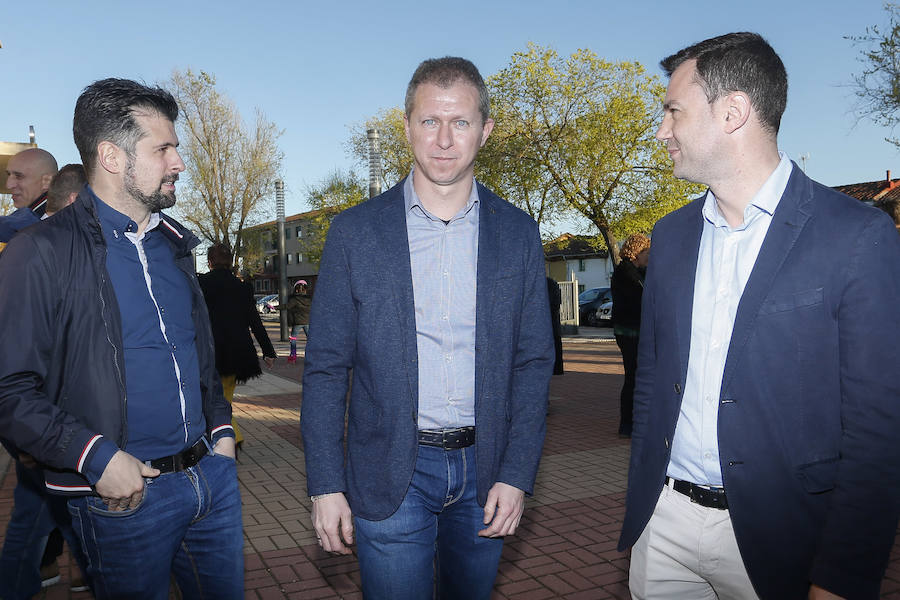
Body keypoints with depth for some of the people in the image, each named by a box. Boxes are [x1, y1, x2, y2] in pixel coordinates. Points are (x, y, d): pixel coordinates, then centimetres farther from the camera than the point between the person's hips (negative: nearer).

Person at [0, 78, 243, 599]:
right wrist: (95, 457, -20)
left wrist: (221, 425, 9)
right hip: (125, 493, -6)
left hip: (213, 474, 6)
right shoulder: (42, 252, -11)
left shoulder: (173, 243, 11)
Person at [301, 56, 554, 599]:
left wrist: (517, 474, -5)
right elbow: (326, 368, -2)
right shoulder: (356, 231, -4)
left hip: (485, 470, 2)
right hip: (391, 472, -2)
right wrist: (326, 486, -6)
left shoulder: (518, 233, 1)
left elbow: (533, 361, 2)